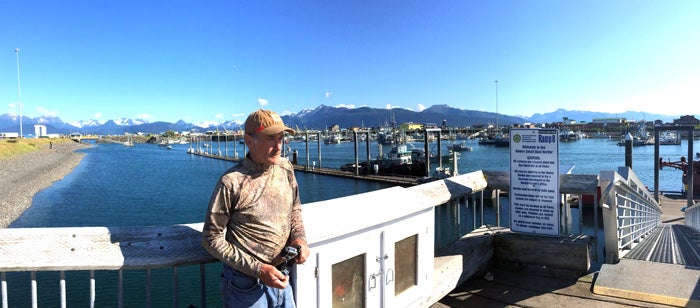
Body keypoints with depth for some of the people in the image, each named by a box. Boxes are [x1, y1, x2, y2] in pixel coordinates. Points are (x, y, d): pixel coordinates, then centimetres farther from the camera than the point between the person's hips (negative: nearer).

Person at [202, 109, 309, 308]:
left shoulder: (285, 168, -1)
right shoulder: (231, 182, -17)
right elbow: (212, 239, -12)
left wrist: (299, 237, -5)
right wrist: (258, 269, -16)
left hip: (280, 278, 5)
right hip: (245, 283, -5)